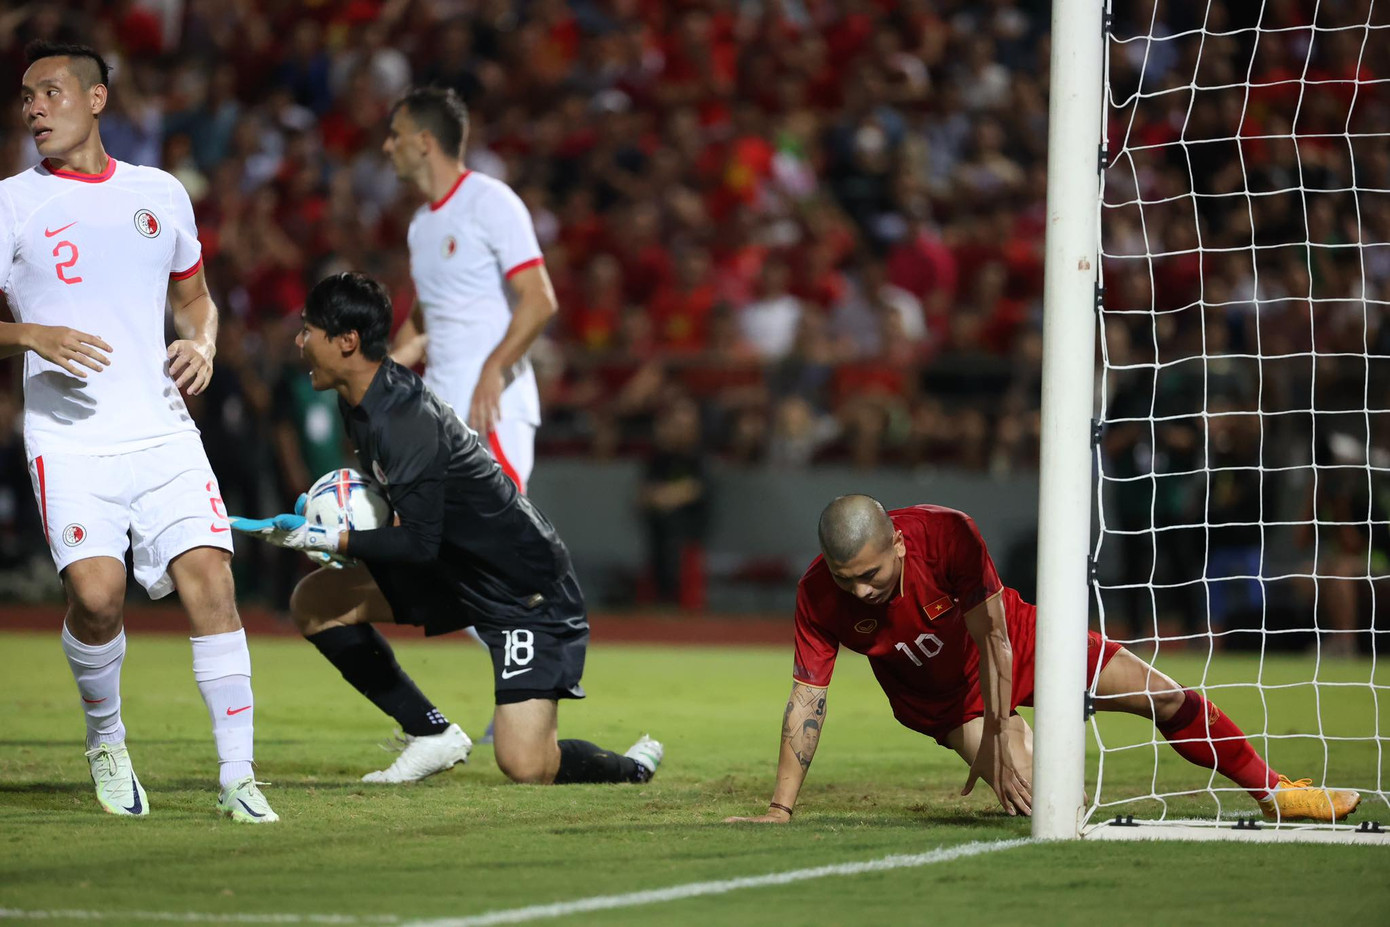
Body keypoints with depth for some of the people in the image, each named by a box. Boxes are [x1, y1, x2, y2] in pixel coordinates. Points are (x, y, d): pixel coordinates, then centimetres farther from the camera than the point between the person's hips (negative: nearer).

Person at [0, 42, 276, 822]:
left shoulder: (160, 195, 12)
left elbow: (195, 298, 25)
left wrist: (202, 345, 4)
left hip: (163, 433, 3)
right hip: (69, 442, -3)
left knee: (210, 577, -11)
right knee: (96, 592, -19)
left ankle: (238, 777, -7)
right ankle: (106, 741, 9)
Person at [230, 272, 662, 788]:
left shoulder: (406, 421, -27)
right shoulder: (359, 402, 3)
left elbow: (420, 542, -29)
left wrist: (323, 540, -28)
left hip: (525, 589, -10)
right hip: (454, 571, 10)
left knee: (526, 768, -21)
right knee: (314, 603, 1)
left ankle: (631, 767, 10)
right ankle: (434, 735, 7)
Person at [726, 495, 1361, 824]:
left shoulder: (946, 533, -35)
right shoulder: (817, 596, -30)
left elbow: (992, 639, -27)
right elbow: (807, 699, -25)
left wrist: (997, 742, -25)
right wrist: (780, 811, -29)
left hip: (1014, 645, 0)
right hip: (941, 698, 0)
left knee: (1168, 699, -1)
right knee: (1033, 798, -21)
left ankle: (1272, 792, 21)